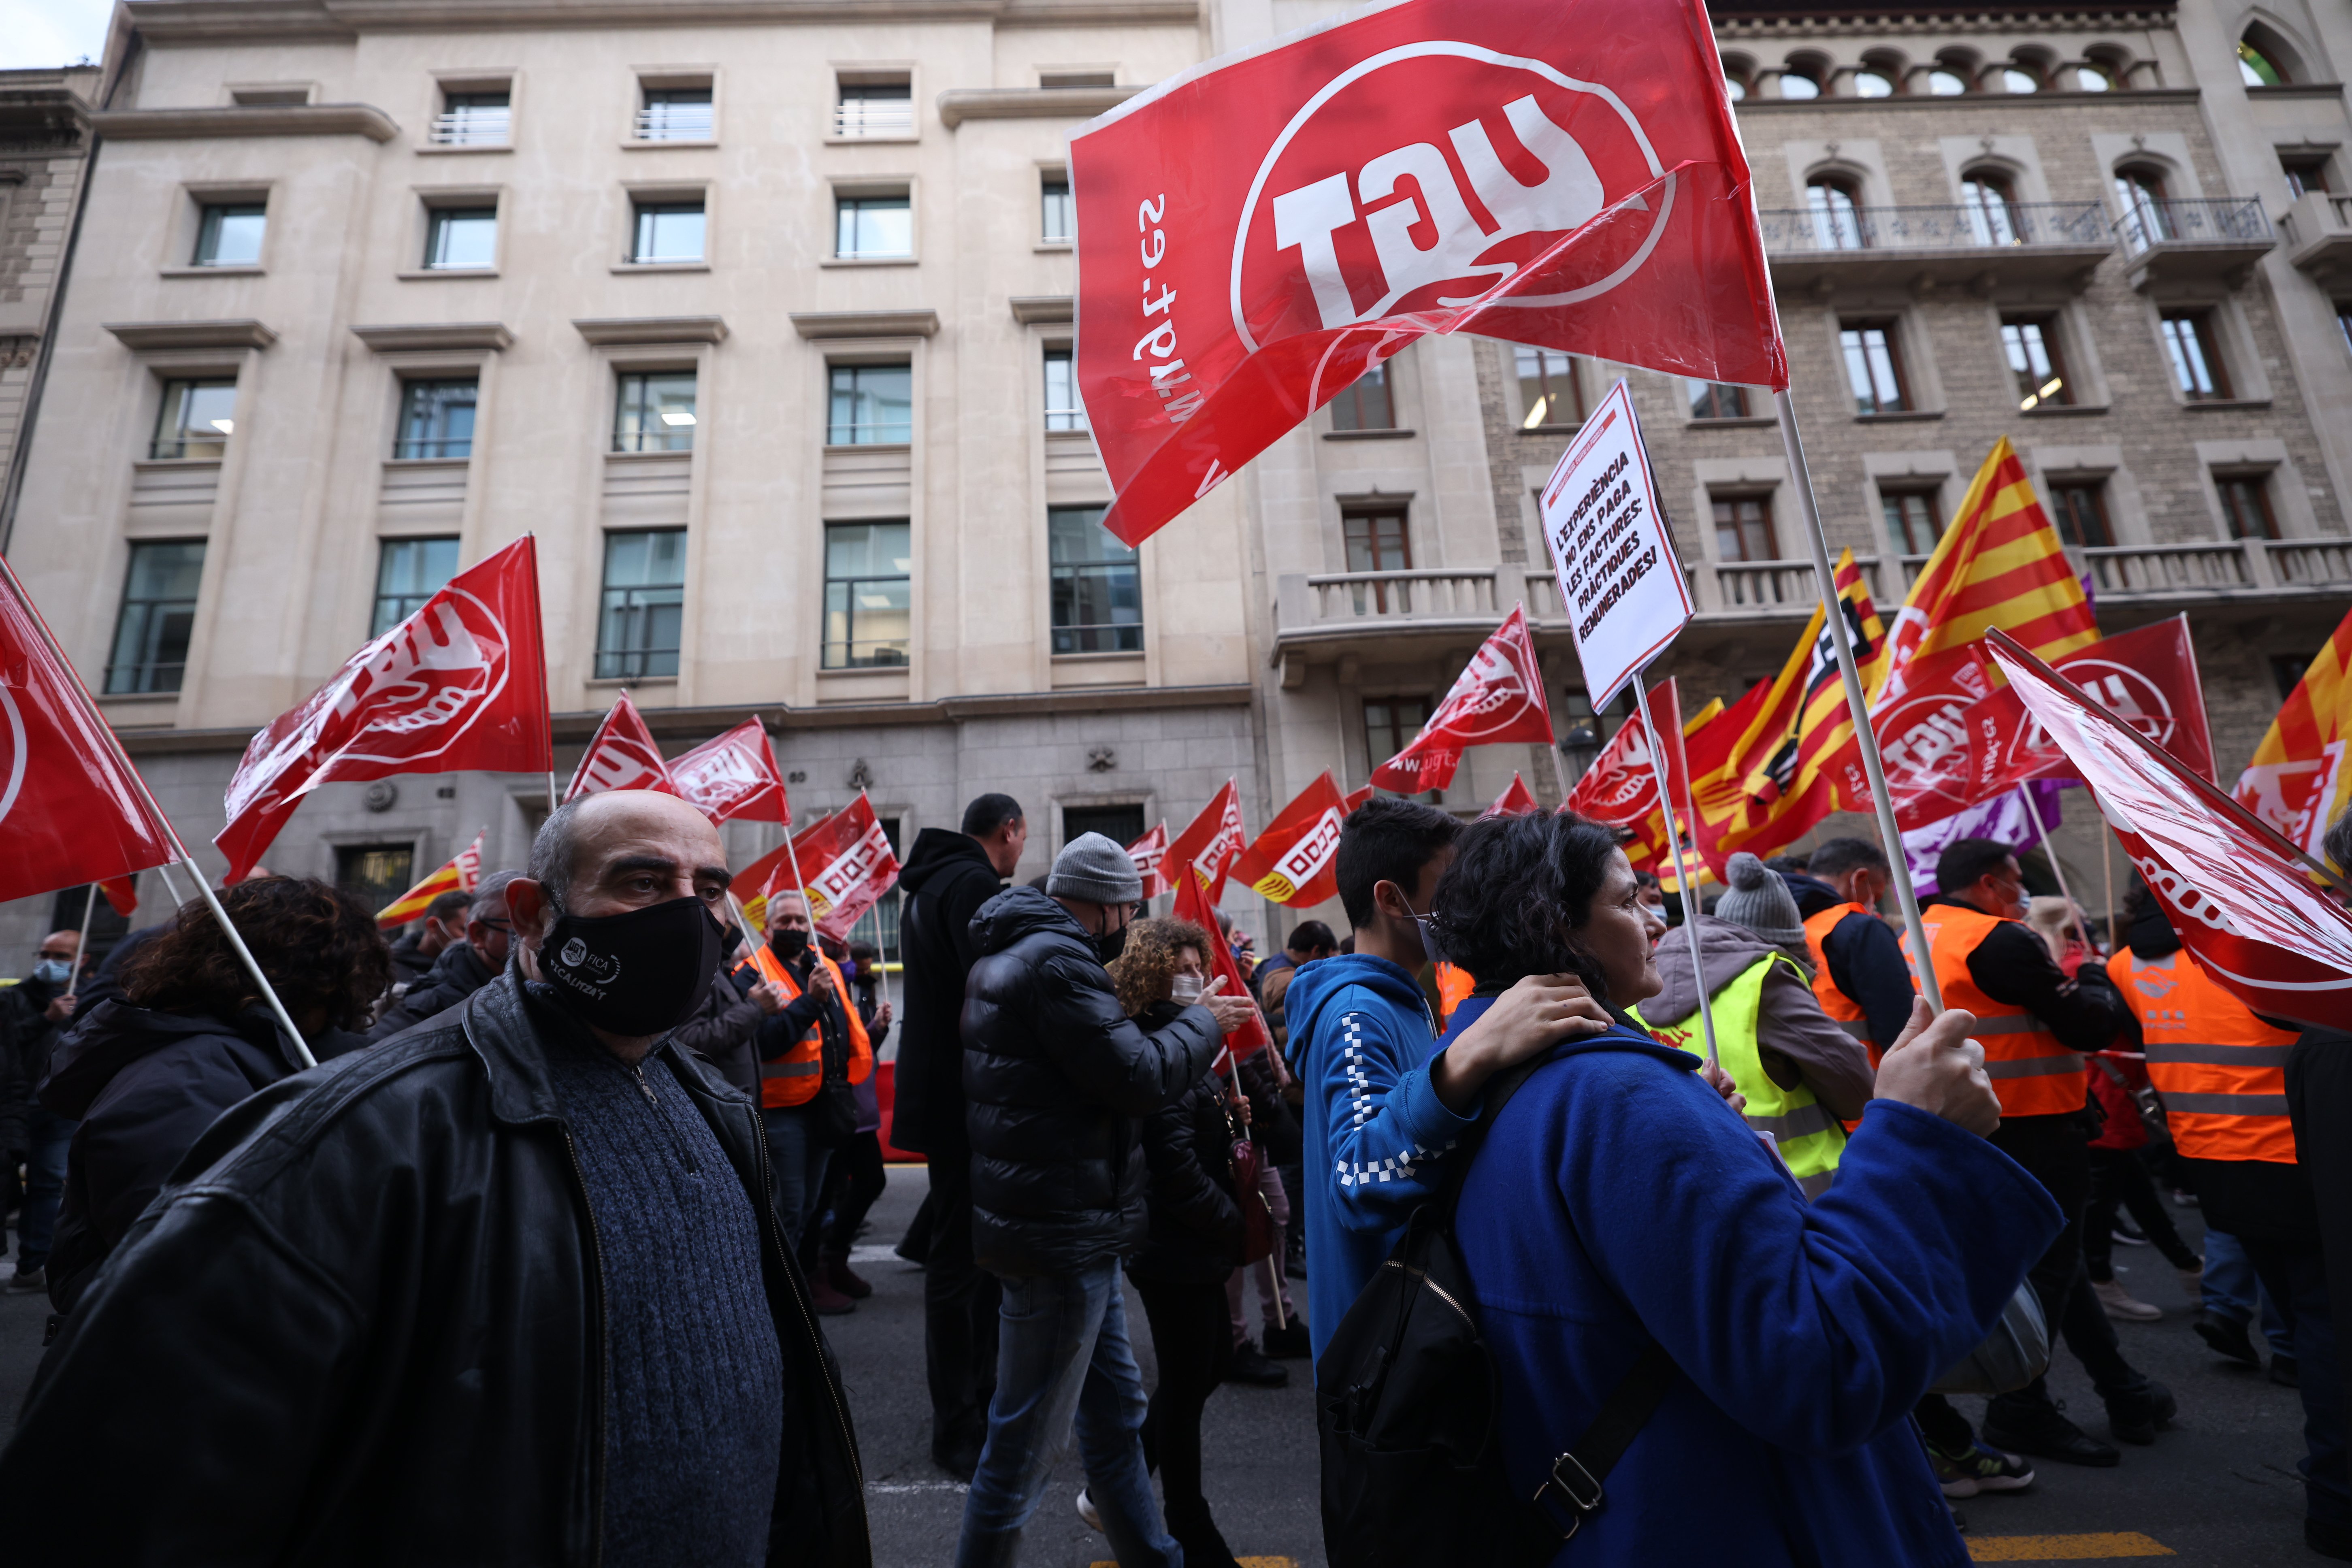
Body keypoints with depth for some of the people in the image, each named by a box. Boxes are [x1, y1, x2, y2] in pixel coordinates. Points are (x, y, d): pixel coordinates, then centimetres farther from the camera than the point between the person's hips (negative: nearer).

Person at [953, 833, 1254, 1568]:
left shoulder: (1007, 956, 11)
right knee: (1028, 1439, 5)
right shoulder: (1058, 960, -22)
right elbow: (1140, 1077, -22)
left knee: (1115, 1409, 22)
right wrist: (1204, 1022, -7)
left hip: (1062, 1228, 11)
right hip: (1062, 1233, -11)